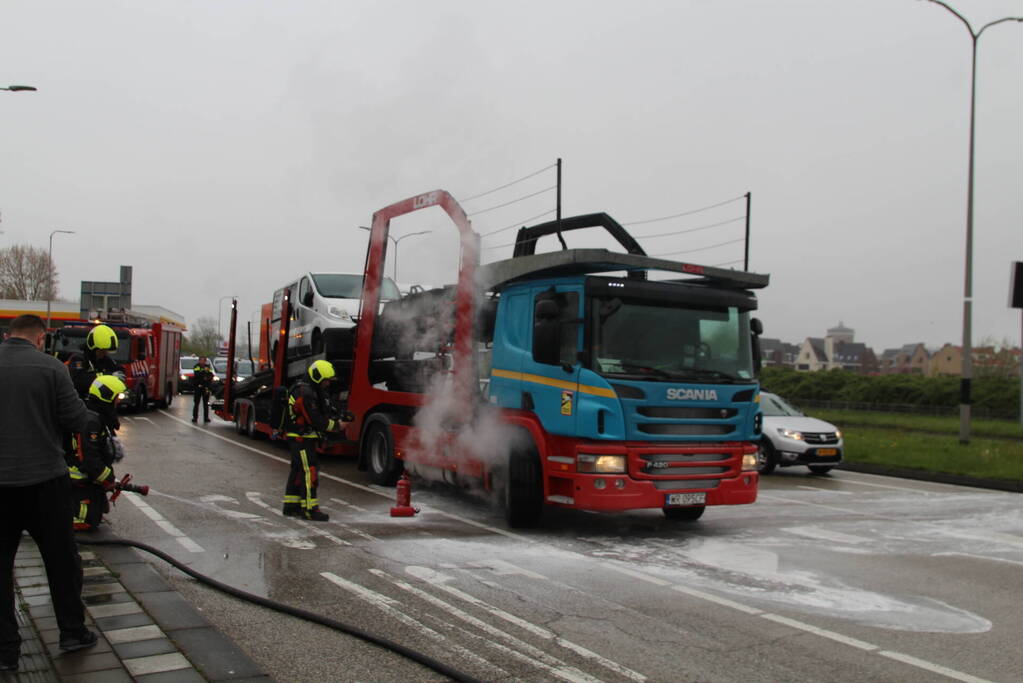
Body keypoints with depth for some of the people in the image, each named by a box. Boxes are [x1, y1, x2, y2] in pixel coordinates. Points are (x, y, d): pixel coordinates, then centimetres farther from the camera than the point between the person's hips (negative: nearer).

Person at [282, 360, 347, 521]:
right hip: (301, 437, -11)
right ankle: (310, 509, -8)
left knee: (298, 471, 15)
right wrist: (337, 426, -16)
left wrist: (339, 416, 1)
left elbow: (323, 411, 16)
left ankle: (291, 506, 23)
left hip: (302, 438, 11)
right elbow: (315, 420, -24)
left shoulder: (312, 390, 13)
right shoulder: (305, 393, -21)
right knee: (309, 471, -10)